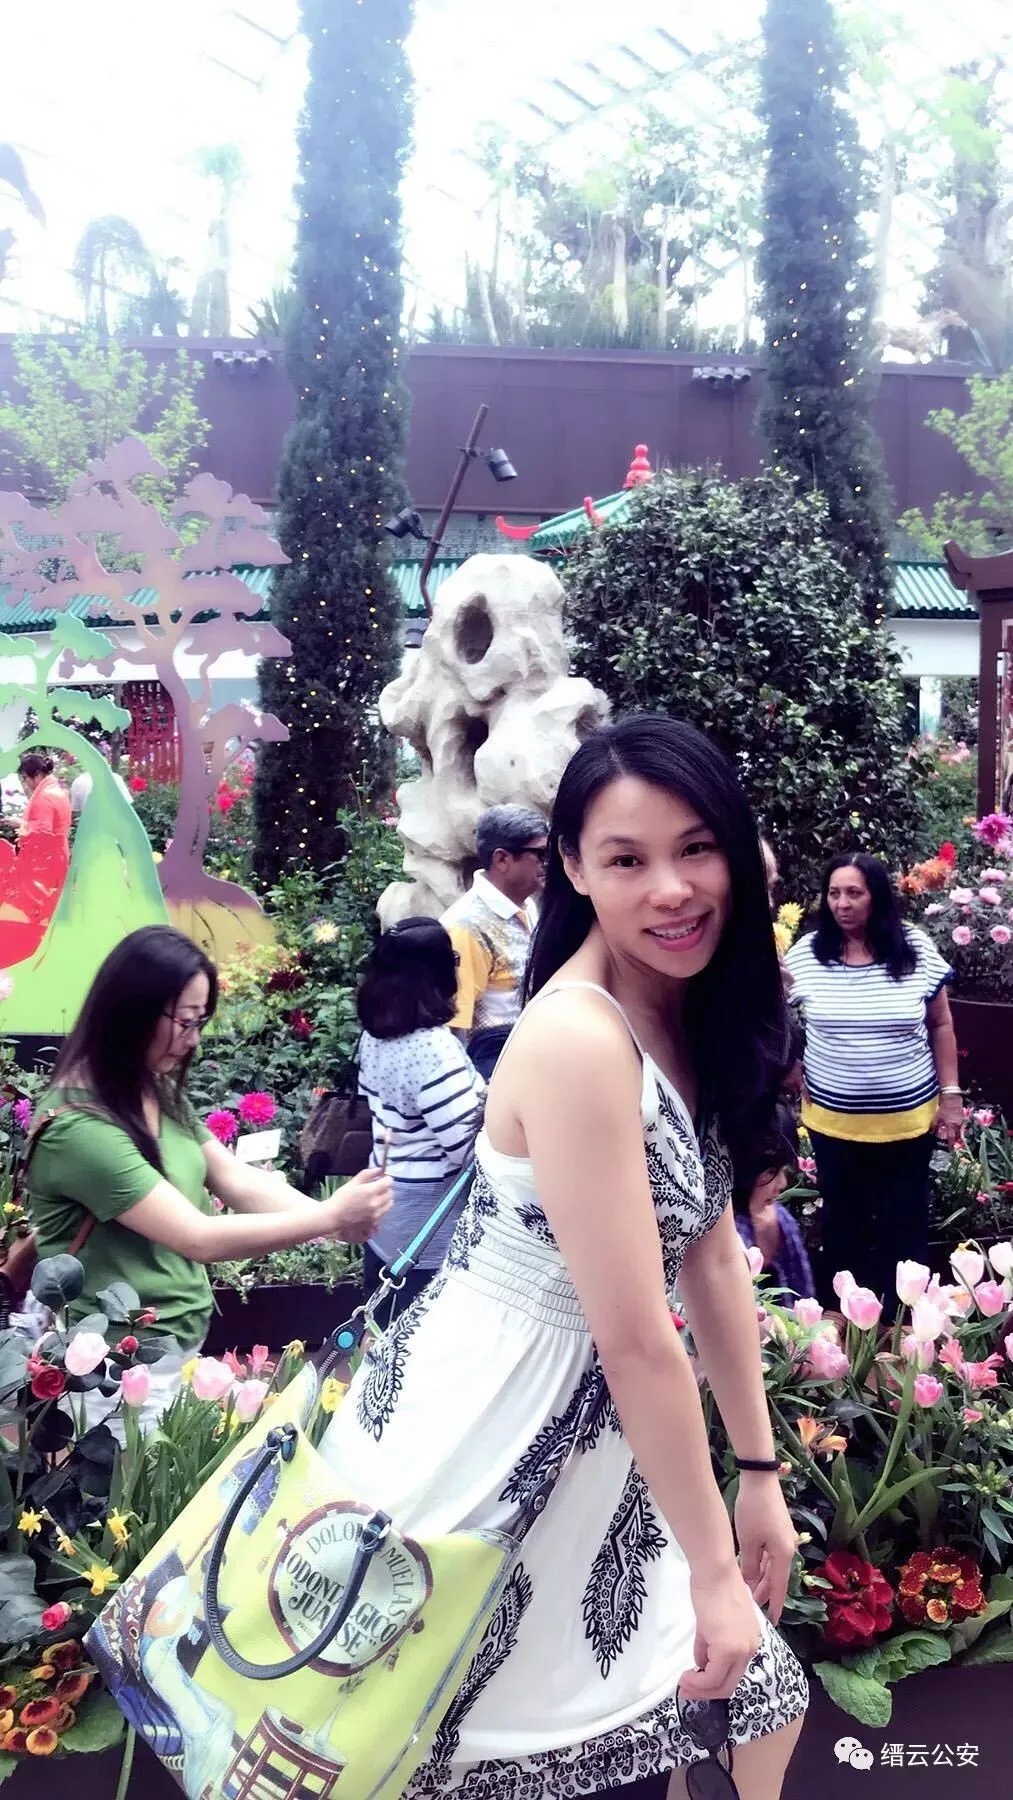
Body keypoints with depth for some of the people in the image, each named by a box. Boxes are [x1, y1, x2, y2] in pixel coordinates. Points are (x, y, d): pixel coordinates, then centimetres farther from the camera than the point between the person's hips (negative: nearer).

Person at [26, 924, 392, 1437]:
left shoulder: (156, 1092, 2)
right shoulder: (78, 1127, -25)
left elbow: (238, 1181, 2)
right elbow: (199, 1238, -27)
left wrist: (337, 1216, -13)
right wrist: (330, 1217, -23)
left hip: (179, 1345, 8)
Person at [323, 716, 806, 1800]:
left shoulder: (691, 1016, 0)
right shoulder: (579, 1039, -28)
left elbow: (711, 1251, 6)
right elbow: (636, 1341, -23)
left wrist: (760, 1471, 10)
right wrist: (714, 1568, -13)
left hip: (599, 1429, 9)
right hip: (492, 1434, -8)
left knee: (753, 1699, 21)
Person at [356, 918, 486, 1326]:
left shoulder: (375, 1035, 1)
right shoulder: (433, 1048, -26)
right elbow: (468, 1148, -25)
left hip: (387, 1201, 8)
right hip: (430, 1225, -8)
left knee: (383, 1328, 20)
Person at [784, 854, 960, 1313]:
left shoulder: (917, 949, -8)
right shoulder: (807, 952, -7)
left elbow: (940, 1024, 0)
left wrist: (951, 1093, -1)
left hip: (909, 1117, -1)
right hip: (832, 1120, 1)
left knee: (904, 1224, 12)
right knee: (841, 1222, 16)